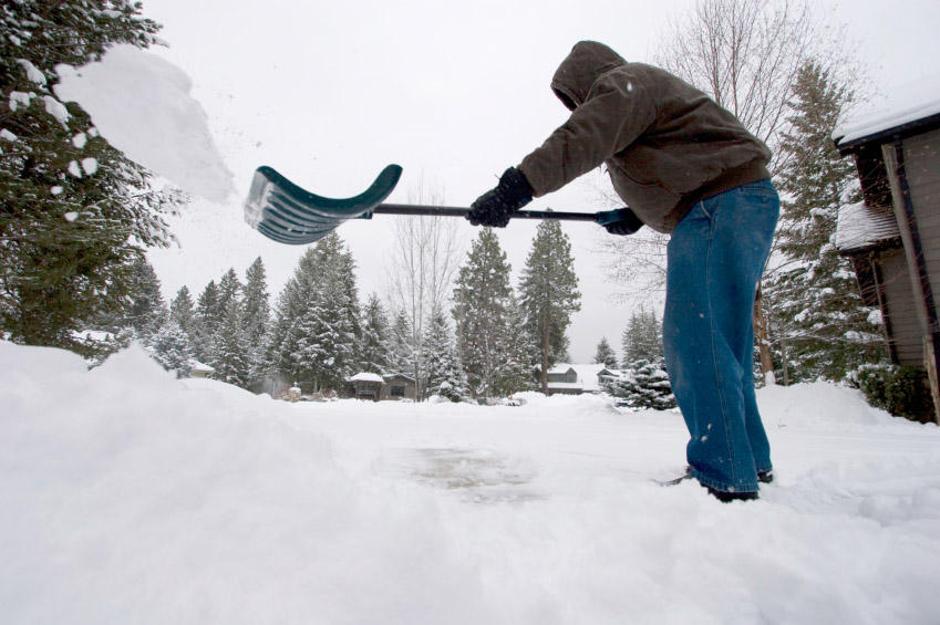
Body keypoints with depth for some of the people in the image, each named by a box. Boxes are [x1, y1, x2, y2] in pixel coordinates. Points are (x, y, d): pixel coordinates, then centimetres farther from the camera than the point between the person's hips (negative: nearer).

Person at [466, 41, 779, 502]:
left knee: (695, 339, -16)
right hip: (732, 206, 11)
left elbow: (578, 141, -22)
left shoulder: (623, 82, -2)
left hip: (724, 203, -11)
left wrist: (515, 188, -30)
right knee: (720, 341, 11)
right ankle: (750, 464, 21)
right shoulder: (633, 99, 29)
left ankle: (723, 479, -13)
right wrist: (638, 213, 20)